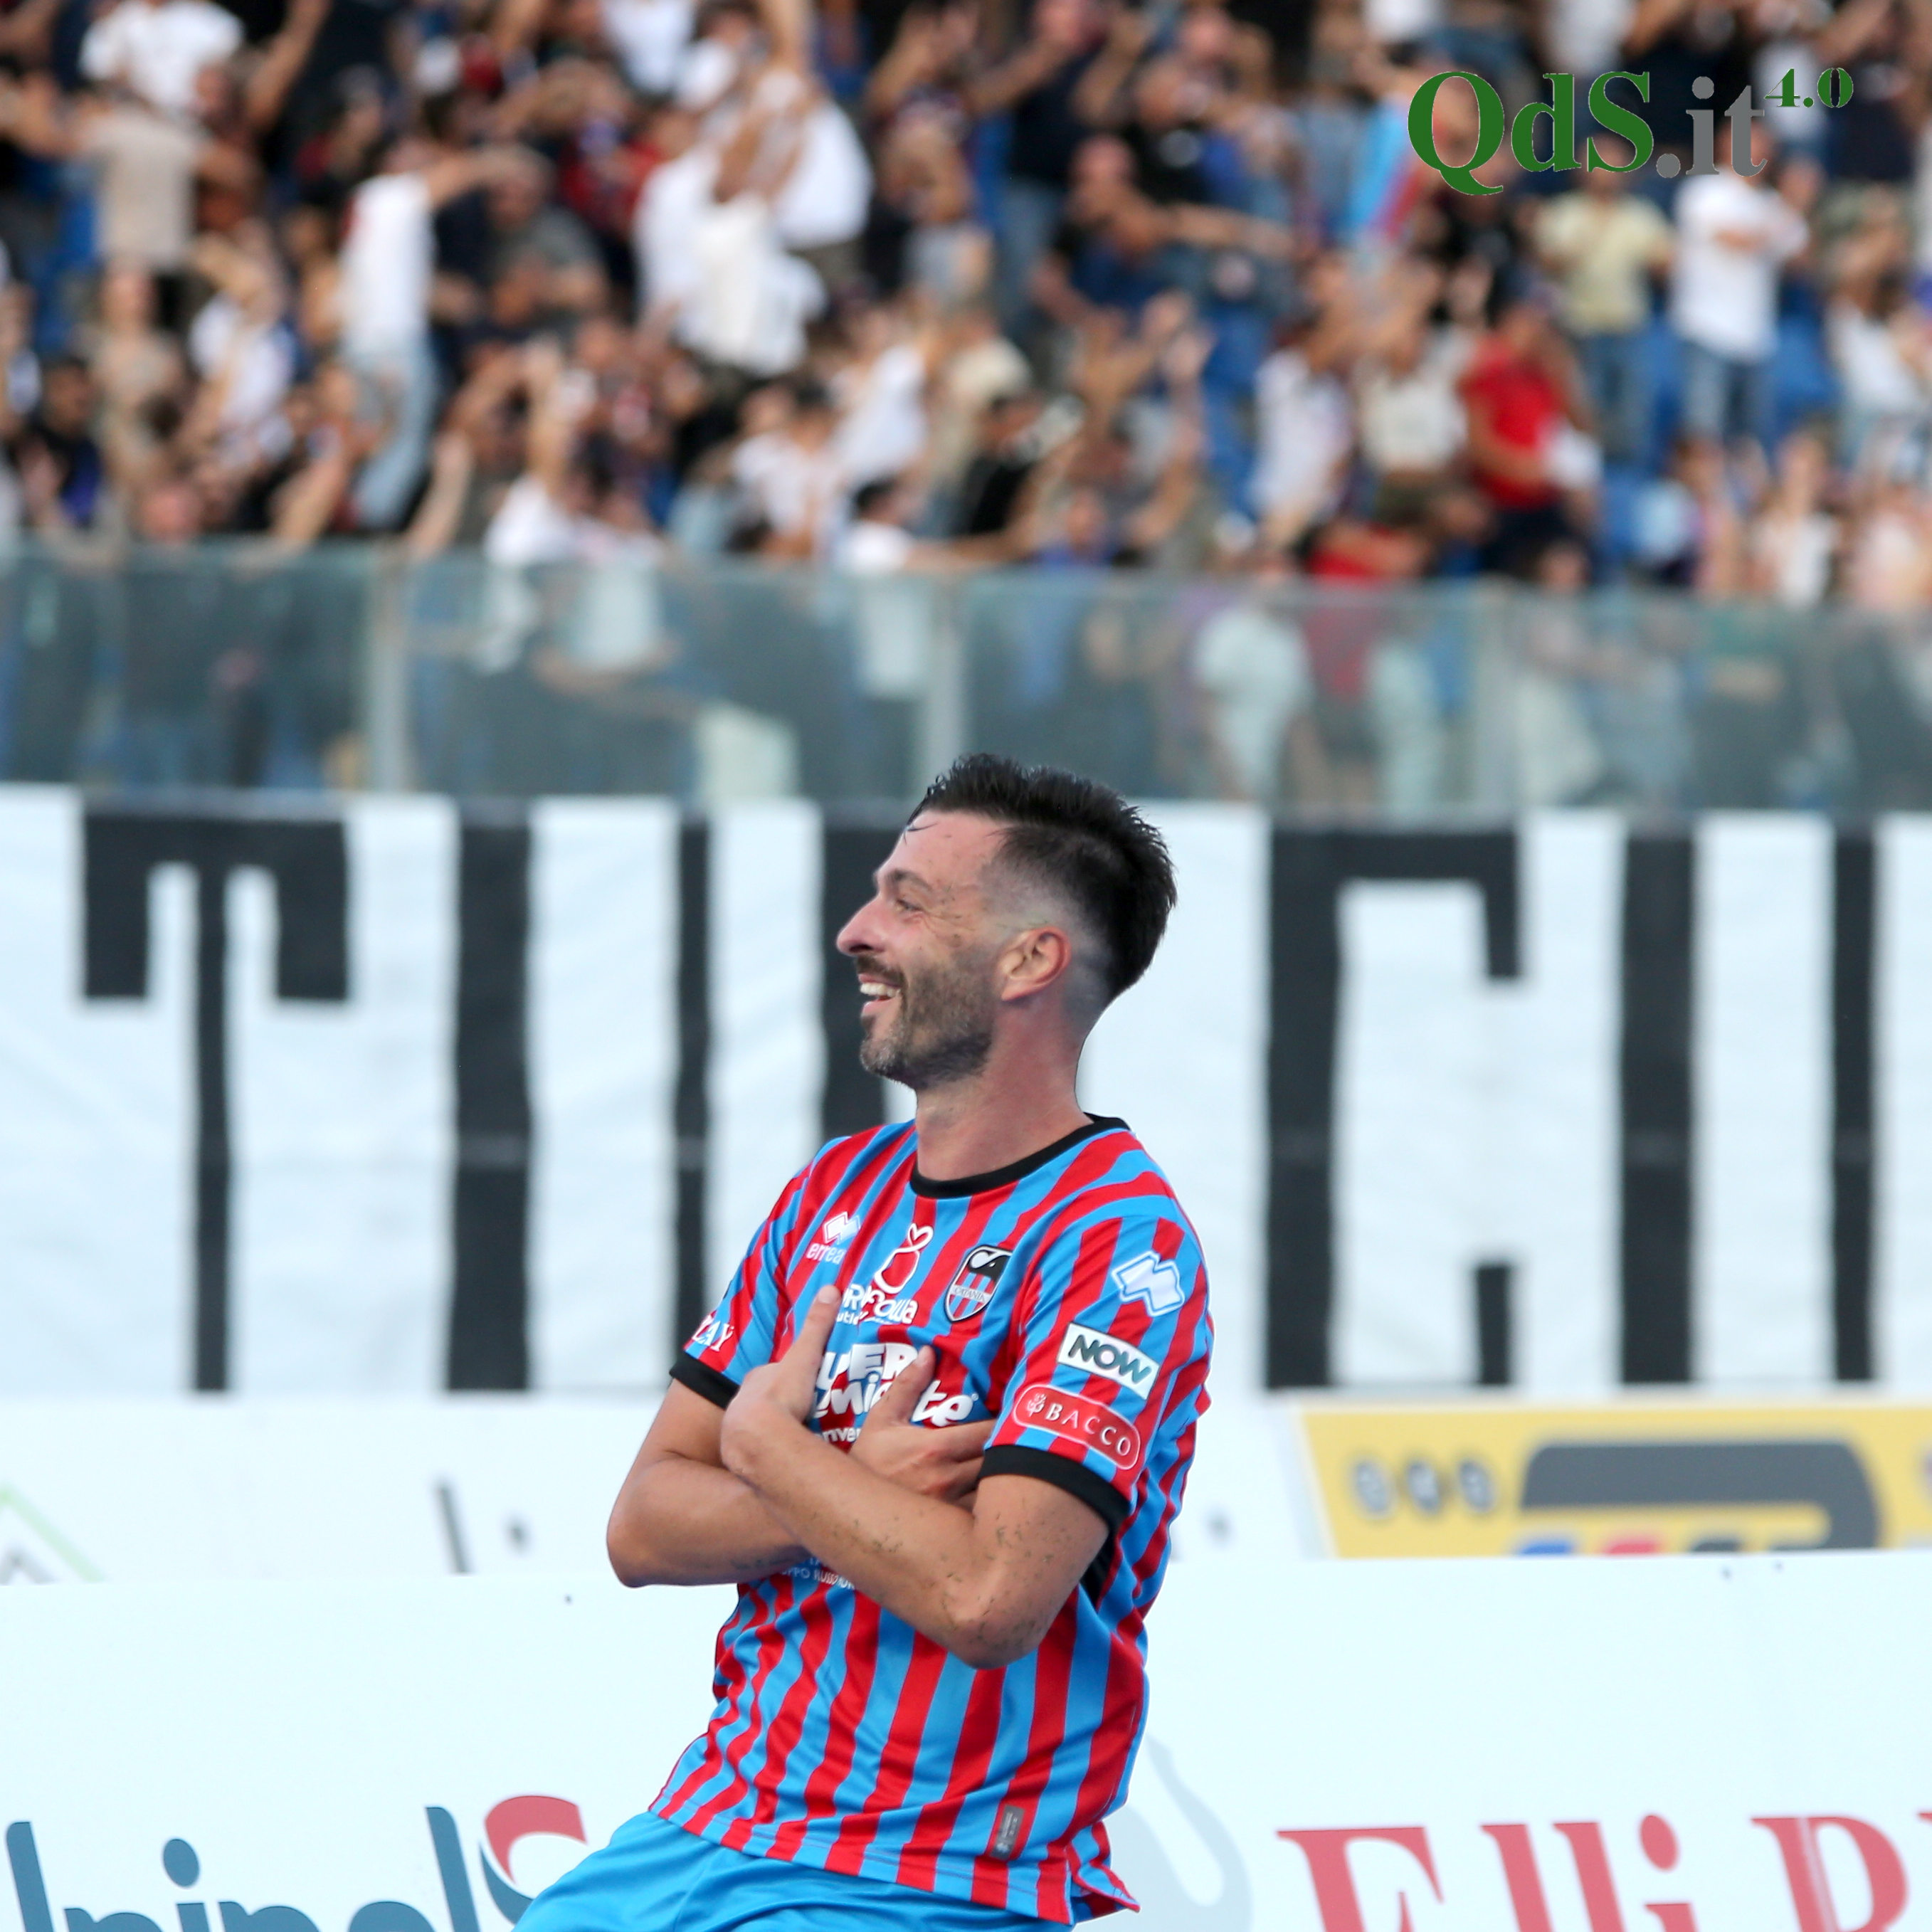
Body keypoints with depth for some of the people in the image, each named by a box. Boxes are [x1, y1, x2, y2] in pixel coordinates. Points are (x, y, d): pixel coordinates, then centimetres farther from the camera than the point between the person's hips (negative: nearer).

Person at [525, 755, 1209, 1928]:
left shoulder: (1118, 1240, -12)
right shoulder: (840, 1191, 11)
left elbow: (989, 1600, -23)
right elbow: (643, 1530, 8)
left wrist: (768, 1445, -8)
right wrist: (851, 1494, -11)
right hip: (708, 1833, 7)